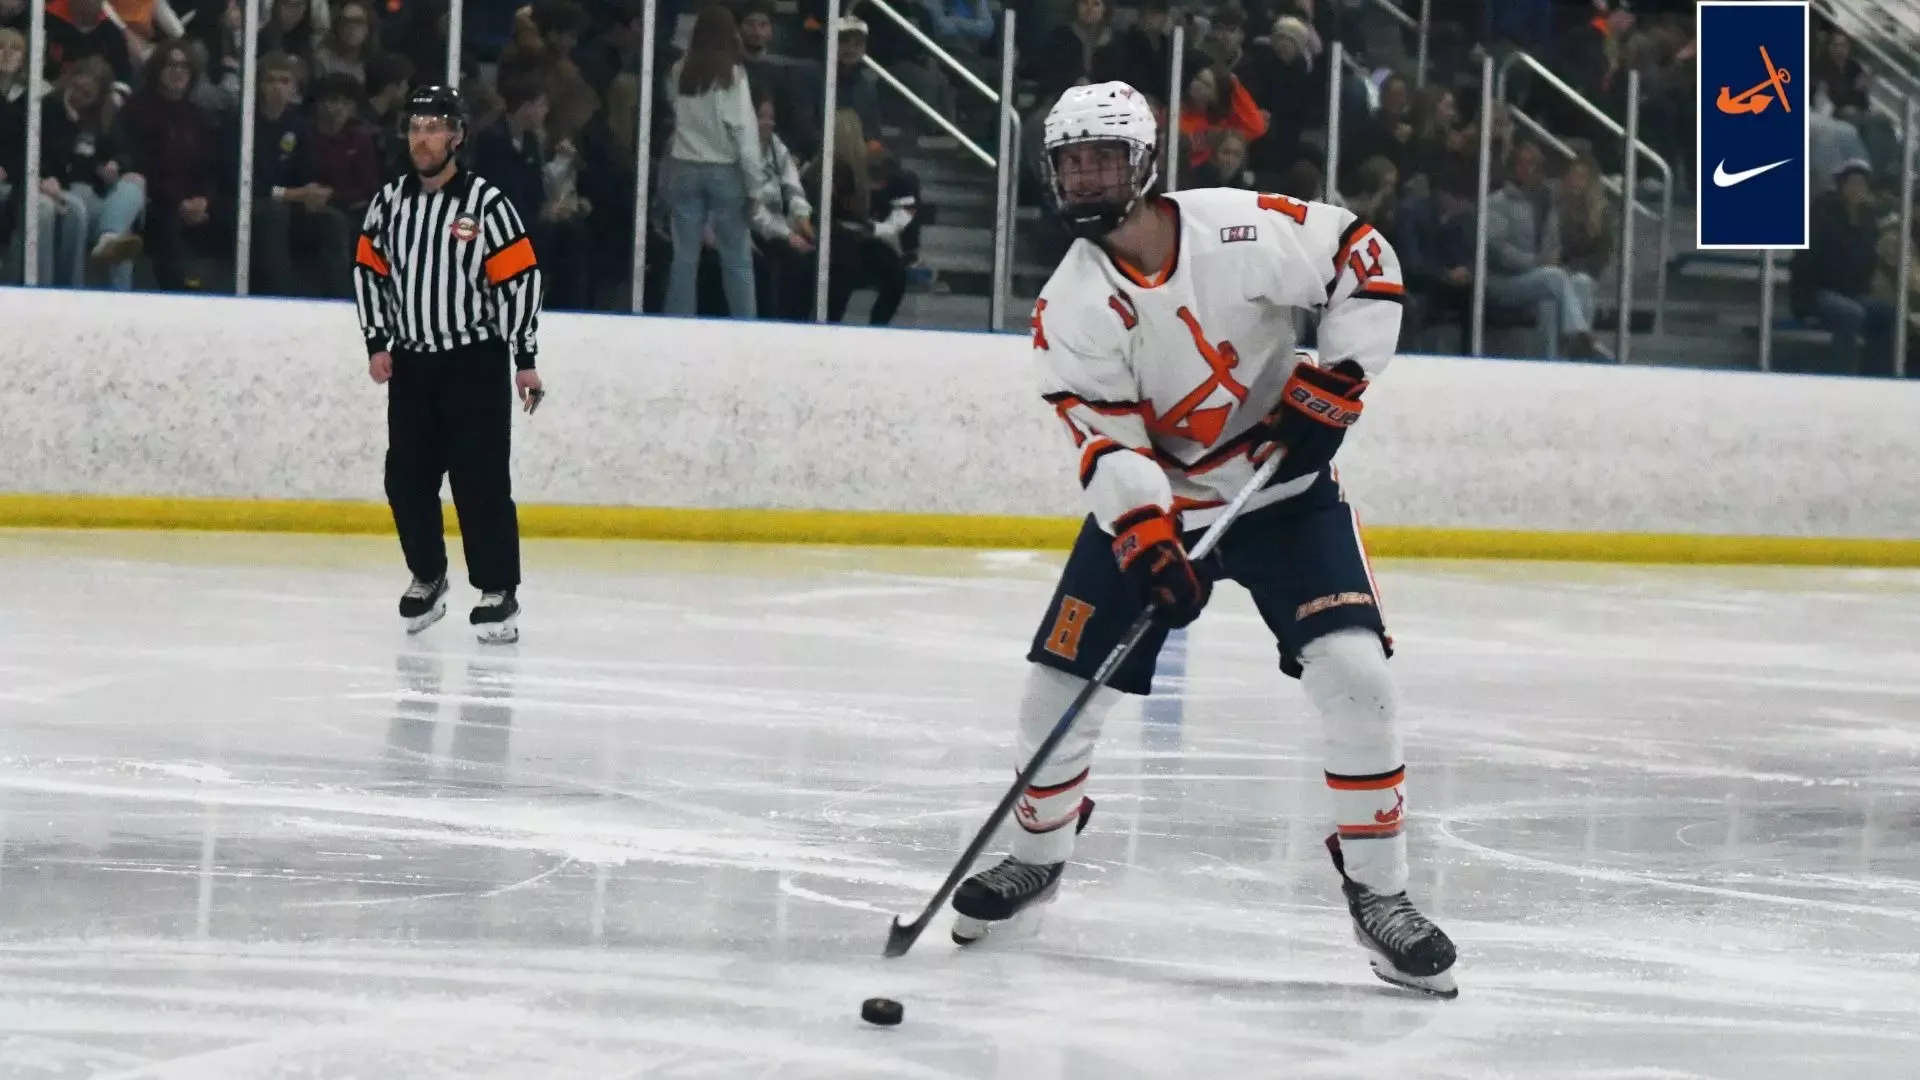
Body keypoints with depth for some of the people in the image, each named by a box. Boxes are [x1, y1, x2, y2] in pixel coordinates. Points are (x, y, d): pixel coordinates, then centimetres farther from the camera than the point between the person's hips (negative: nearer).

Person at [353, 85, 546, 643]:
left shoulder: (487, 204, -10)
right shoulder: (389, 202, 4)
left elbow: (520, 278, -9)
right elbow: (369, 269, 13)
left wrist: (525, 360, -10)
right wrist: (377, 343, 5)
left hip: (475, 361, -5)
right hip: (411, 361, 5)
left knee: (481, 479, -8)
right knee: (407, 478, 6)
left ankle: (498, 592, -3)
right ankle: (427, 576, 24)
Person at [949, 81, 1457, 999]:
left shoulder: (1243, 230, -18)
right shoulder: (1069, 310, -11)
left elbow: (1362, 259, -7)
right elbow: (1105, 438, -16)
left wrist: (1336, 378, -15)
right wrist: (1143, 534, -32)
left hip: (1283, 490, -2)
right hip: (1151, 502, 2)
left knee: (1353, 672, -19)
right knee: (1057, 683, 0)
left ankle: (1378, 893, -7)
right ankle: (1038, 854, 28)